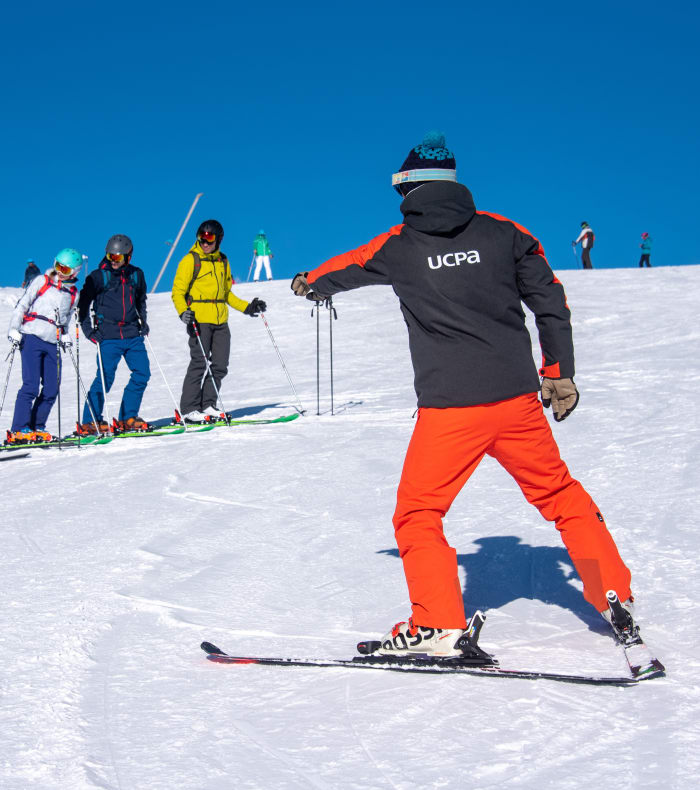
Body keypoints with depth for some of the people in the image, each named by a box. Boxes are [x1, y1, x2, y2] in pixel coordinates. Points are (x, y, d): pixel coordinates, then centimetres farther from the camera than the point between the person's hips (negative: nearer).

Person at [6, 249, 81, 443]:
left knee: (52, 389, 0)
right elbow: (22, 305, 1)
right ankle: (19, 430, -13)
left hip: (52, 344, 5)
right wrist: (14, 329, -6)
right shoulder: (42, 282, 1)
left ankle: (36, 427, 11)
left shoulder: (73, 293, 14)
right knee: (31, 385, -14)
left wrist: (65, 335, 12)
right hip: (31, 339, -5)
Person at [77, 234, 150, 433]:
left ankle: (127, 418, 12)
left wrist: (143, 321, 16)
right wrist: (88, 330, -6)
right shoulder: (98, 276, -4)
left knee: (142, 373, 1)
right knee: (105, 377, -10)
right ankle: (89, 422, -2)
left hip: (133, 335, 5)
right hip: (108, 336, -5)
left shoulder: (136, 275, 8)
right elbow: (83, 304, 1)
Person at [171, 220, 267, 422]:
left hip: (220, 321, 6)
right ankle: (189, 409, -6)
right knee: (199, 363, -10)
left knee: (219, 365, 3)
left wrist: (247, 307, 20)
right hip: (198, 321, -6)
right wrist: (183, 312, -21)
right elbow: (178, 291, -4)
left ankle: (208, 405, 13)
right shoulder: (190, 260, -1)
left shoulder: (222, 261, 16)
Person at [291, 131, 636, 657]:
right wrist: (559, 372, 19)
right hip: (518, 398, 3)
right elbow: (550, 301, 9)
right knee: (559, 493, 19)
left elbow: (345, 268, 22)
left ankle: (438, 625, 1)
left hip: (449, 408, -3)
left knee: (418, 513, 10)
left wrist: (309, 283, 45)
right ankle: (614, 597, 20)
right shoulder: (502, 232, 6)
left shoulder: (398, 246, 3)